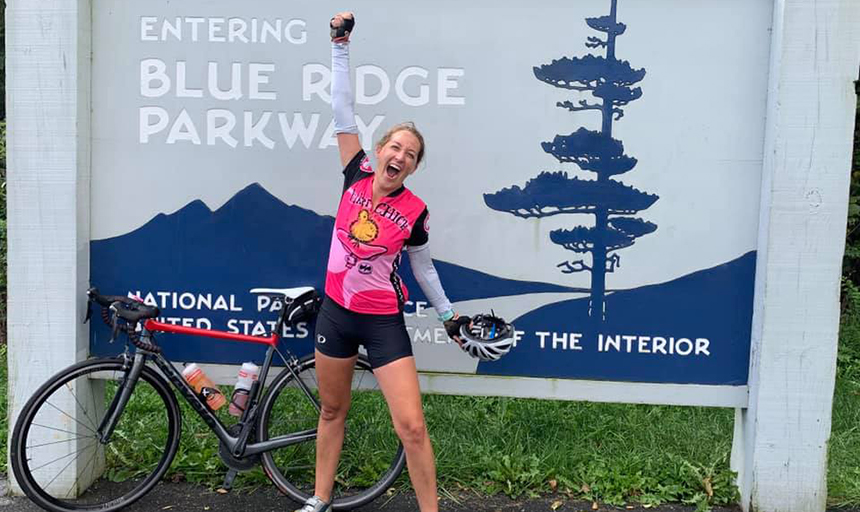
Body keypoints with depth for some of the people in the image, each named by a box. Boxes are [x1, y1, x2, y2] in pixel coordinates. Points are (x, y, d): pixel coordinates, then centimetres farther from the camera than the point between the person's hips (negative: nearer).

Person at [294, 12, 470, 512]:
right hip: (336, 313, 3)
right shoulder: (356, 176, -5)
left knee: (412, 425, -8)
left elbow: (424, 268, 5)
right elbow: (345, 114, -8)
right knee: (333, 410, 19)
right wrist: (342, 45, -11)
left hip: (384, 322, -3)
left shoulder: (414, 212, -10)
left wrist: (450, 314, 11)